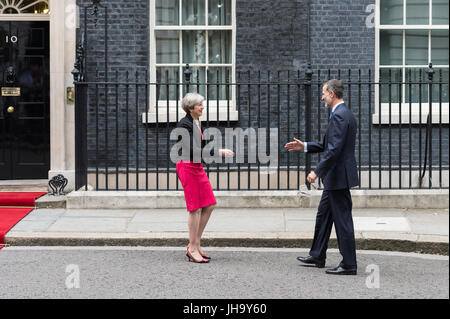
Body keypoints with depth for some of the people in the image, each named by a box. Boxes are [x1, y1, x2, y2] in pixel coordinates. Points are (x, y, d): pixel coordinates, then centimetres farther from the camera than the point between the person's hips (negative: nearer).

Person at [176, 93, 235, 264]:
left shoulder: (196, 123, 15)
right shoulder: (184, 124, -14)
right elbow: (192, 150, -22)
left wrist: (221, 151, 6)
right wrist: (218, 152, -22)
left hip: (197, 167, 9)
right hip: (187, 167, -9)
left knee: (209, 205, 7)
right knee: (195, 208, -6)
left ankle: (195, 245, 15)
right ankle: (193, 249, 3)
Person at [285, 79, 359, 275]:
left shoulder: (339, 116, -18)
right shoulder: (344, 114, 15)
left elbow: (335, 149, -25)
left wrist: (317, 172, -23)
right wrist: (304, 147, 21)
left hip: (339, 177, -11)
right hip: (335, 178, 11)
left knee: (342, 219, -5)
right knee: (323, 215, 19)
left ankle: (349, 264, 1)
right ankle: (317, 256, 30)